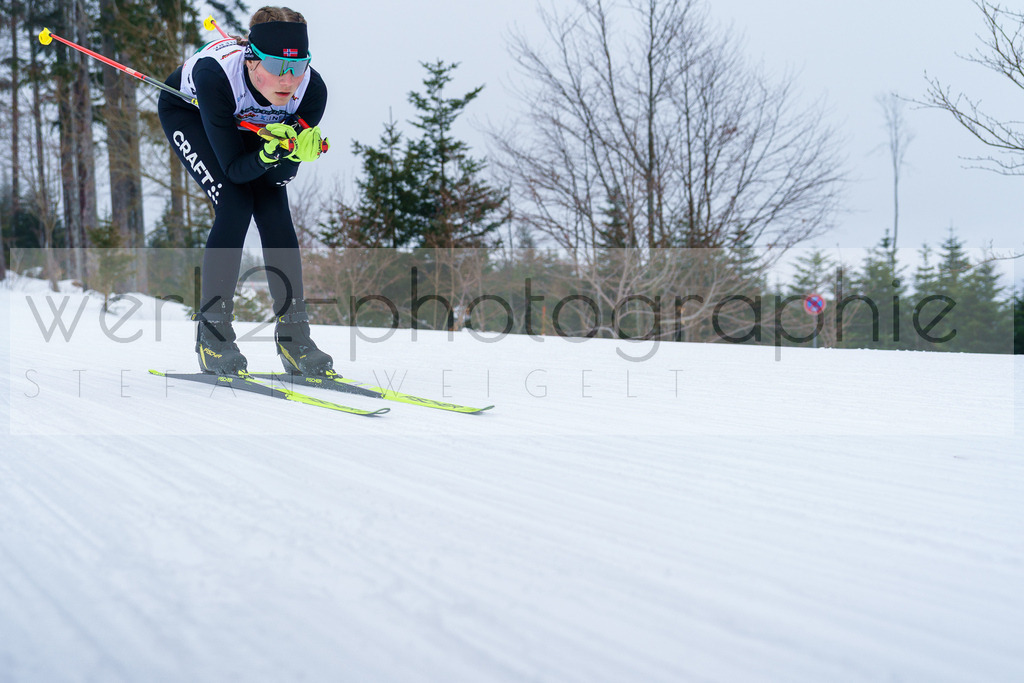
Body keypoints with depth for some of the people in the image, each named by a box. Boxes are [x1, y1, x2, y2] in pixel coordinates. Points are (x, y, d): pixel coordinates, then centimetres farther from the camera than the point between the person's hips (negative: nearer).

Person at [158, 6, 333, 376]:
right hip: (187, 110, -3)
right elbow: (233, 168, -34)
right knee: (235, 204, -21)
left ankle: (293, 334, -7)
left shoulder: (312, 89, -33)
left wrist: (294, 152, -43)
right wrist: (267, 155, -52)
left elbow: (281, 174, -22)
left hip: (249, 122, 4)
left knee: (274, 205, -14)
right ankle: (212, 334, -10)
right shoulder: (215, 75, -42)